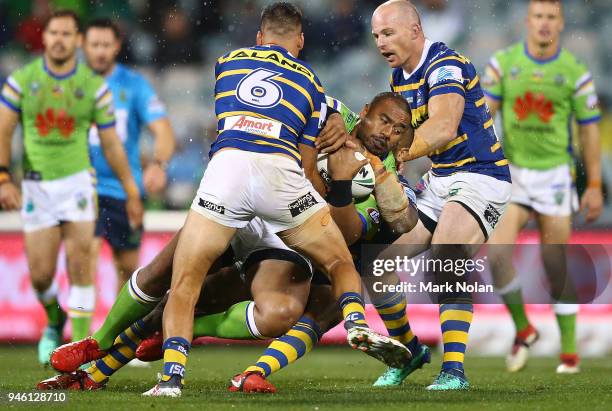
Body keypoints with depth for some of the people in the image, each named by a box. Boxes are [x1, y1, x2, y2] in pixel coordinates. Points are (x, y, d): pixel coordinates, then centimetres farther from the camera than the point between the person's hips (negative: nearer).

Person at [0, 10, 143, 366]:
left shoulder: (94, 86, -1)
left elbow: (112, 144, 5)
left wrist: (132, 193, 6)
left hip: (76, 181, -1)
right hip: (36, 186, 1)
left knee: (80, 264, -12)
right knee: (41, 274, 0)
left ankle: (81, 344, -5)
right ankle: (55, 322, 32)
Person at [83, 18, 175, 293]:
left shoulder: (134, 85, -1)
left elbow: (163, 131, -11)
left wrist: (159, 164, -30)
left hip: (126, 188, 2)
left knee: (127, 266, 12)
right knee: (87, 252, -22)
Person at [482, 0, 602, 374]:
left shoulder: (575, 72, -4)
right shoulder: (503, 63, -1)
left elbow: (589, 129, 0)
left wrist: (594, 185, -1)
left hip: (554, 173, -1)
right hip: (511, 172, 1)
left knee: (558, 266, 0)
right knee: (498, 252, -15)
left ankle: (569, 351, 13)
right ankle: (522, 330, 6)